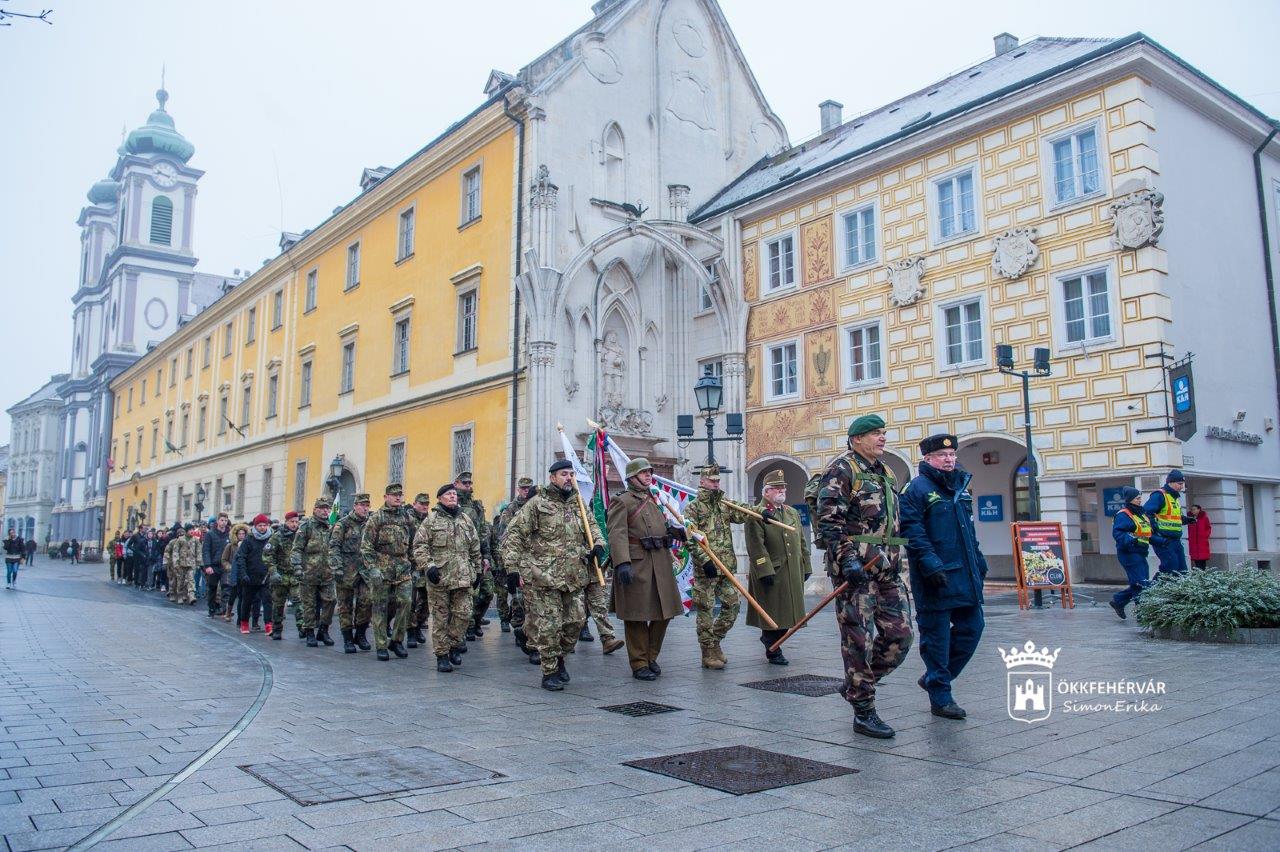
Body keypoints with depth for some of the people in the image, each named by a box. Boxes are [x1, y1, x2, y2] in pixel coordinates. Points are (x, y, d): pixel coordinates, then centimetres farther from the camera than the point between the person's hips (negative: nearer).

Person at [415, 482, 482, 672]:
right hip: (439, 578, -4)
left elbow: (475, 548, 19)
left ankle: (454, 646, 21)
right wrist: (428, 566, -17)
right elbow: (419, 546, -5)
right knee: (440, 617, 3)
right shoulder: (430, 521, 1)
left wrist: (477, 571, 18)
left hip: (463, 578, 4)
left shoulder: (466, 520, 14)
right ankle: (442, 655, 11)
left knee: (464, 613, 0)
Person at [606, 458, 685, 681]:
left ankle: (651, 657, 26)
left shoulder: (654, 500, 20)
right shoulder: (622, 501, -5)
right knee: (637, 616, 0)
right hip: (636, 565, -8)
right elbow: (617, 534, -16)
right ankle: (639, 664, 10)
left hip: (661, 565, 8)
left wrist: (675, 531, 6)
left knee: (664, 613, 11)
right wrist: (622, 563, -27)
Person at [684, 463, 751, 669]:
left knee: (733, 605, 9)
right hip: (705, 568, -6)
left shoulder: (724, 505, 15)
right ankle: (708, 654, 8)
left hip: (727, 566, 6)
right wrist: (705, 560, -23)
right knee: (705, 611, 0)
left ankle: (715, 641, 26)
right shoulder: (693, 508, -3)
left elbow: (742, 514, -2)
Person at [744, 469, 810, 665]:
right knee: (772, 613, 0)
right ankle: (773, 651, 12)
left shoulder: (793, 513, 17)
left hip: (793, 574, 7)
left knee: (787, 611, 11)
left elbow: (802, 542, 19)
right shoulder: (757, 515, -7)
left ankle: (768, 638, 33)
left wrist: (806, 567, 14)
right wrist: (765, 571, -20)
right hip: (770, 574, -7)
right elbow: (756, 546, -15)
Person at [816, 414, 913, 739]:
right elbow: (828, 520, -14)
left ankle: (858, 684, 24)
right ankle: (863, 713, 6)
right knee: (859, 641, -2)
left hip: (888, 569, 8)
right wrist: (846, 560, -22)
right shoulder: (841, 469, -6)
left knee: (900, 636, 6)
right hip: (855, 569, -8)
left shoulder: (884, 474, 21)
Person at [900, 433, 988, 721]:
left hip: (966, 575, 8)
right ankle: (941, 698, 11)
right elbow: (912, 532, -17)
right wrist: (930, 564, -23)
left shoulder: (960, 486, 17)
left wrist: (979, 561, 22)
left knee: (972, 627, 10)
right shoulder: (916, 489, -8)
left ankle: (934, 678, 26)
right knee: (936, 635, 0)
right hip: (936, 578, -8)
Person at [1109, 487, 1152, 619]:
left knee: (1138, 585, 11)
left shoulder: (1142, 514, 18)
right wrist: (1130, 540, -34)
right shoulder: (1123, 515, -11)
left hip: (1141, 554, 9)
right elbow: (1117, 532, -20)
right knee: (1141, 585, -8)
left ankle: (1118, 601, 27)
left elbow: (1148, 533, 29)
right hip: (1129, 553, -9)